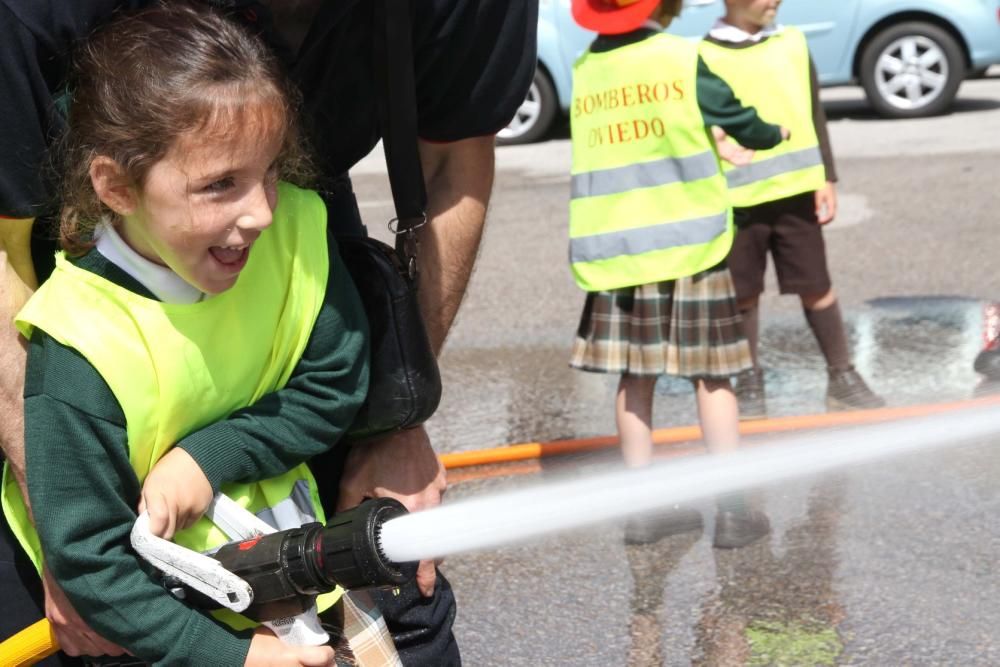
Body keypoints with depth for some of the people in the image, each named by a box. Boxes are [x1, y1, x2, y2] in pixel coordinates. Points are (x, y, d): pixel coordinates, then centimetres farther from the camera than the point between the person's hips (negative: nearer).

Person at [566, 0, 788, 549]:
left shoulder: (585, 70, 5)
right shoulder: (684, 59, -6)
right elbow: (743, 123, 4)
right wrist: (777, 133, 27)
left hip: (613, 248, 3)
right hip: (688, 241, -3)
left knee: (635, 377, 10)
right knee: (710, 375, 3)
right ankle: (732, 510, 4)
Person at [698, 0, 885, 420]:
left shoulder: (792, 44, 8)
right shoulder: (705, 58, -4)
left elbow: (815, 116, 11)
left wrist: (826, 179, 5)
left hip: (796, 191, 3)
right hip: (738, 199, -2)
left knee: (816, 286, 6)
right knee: (743, 294, 7)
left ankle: (842, 378, 17)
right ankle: (749, 383, 21)